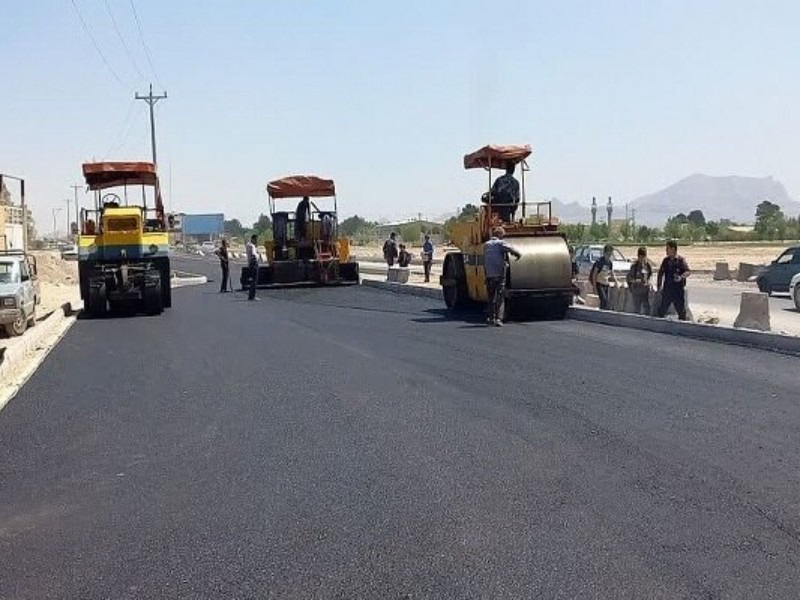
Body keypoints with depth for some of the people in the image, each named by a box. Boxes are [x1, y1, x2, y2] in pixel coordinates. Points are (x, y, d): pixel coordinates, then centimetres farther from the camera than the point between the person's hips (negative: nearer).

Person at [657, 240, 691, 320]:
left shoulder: (681, 260, -6)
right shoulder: (666, 260, 9)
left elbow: (688, 272, -14)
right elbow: (661, 273, 15)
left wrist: (681, 277, -34)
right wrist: (659, 285, 8)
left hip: (678, 289, -5)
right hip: (667, 289, 5)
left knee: (681, 310, 2)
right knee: (661, 309, 9)